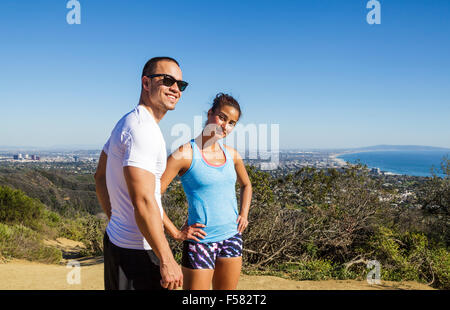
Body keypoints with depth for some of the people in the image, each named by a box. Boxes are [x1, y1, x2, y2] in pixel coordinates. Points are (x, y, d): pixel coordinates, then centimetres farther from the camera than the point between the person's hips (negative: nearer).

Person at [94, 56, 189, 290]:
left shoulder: (128, 122, 12)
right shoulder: (143, 129, -21)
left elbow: (100, 177, 20)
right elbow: (144, 202, -27)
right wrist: (167, 261, -22)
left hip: (116, 240, 10)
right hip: (137, 251, -10)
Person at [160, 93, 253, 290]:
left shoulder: (231, 154, 5)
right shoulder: (186, 154, -12)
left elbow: (246, 185, 25)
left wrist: (244, 214, 11)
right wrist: (176, 233, -13)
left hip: (232, 238, 6)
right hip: (200, 241, -5)